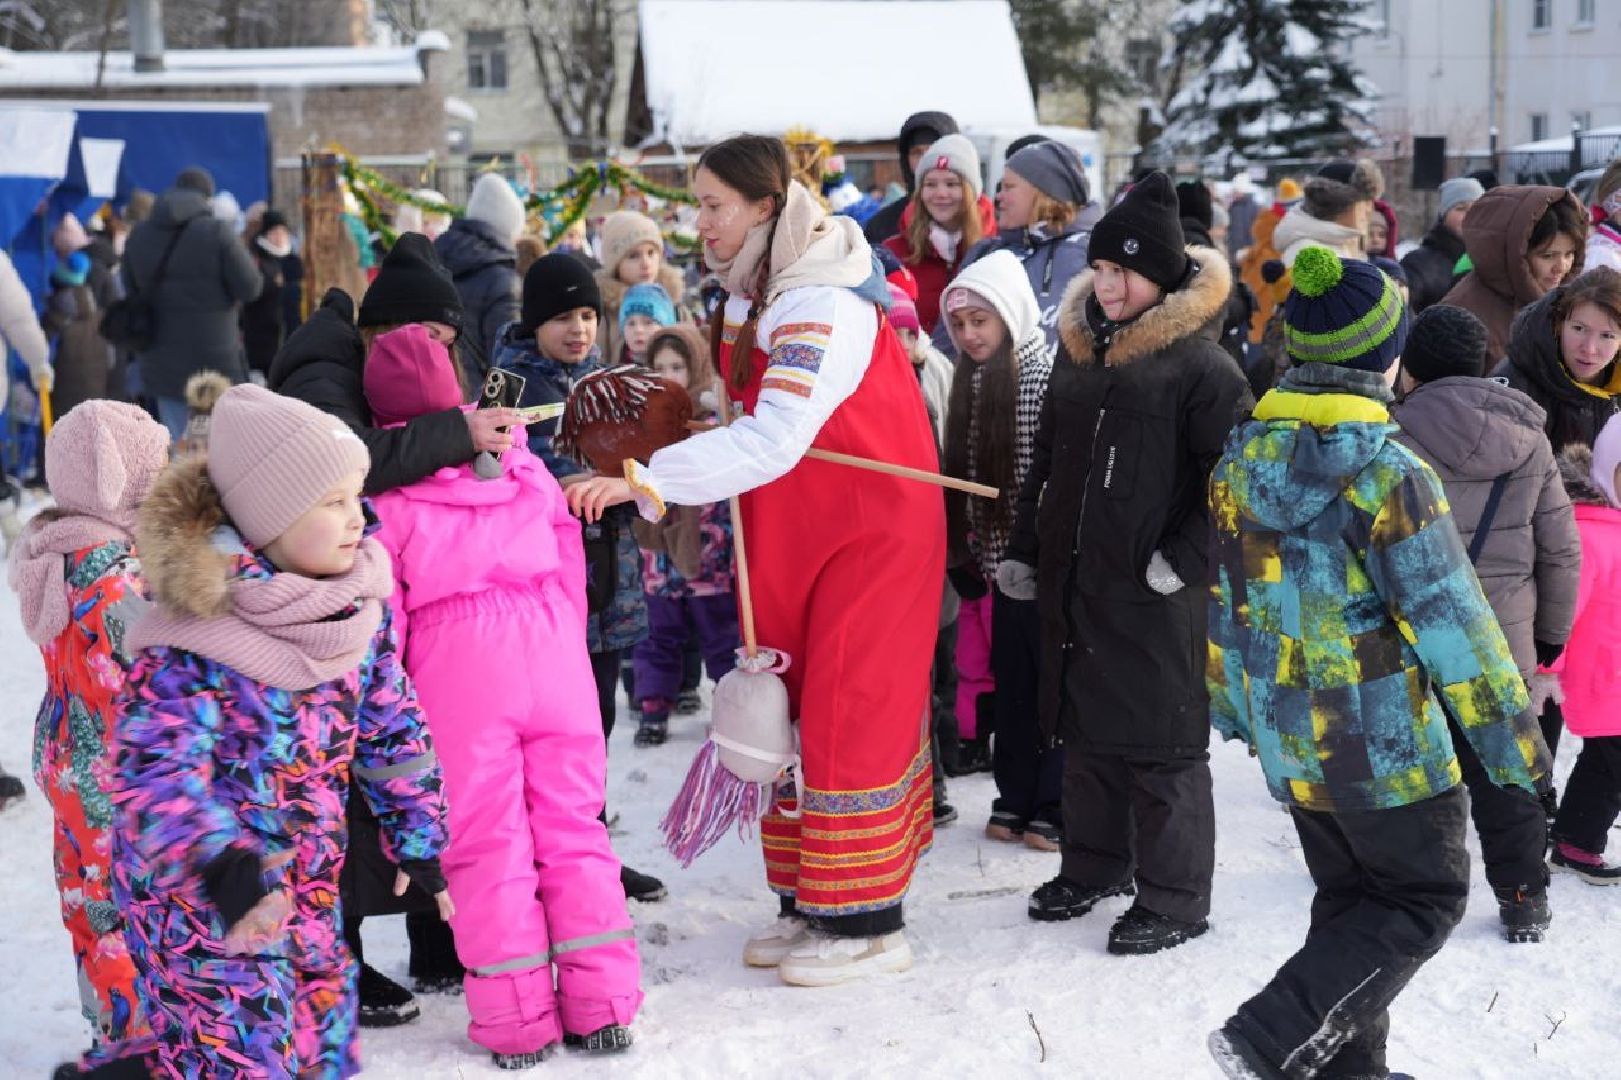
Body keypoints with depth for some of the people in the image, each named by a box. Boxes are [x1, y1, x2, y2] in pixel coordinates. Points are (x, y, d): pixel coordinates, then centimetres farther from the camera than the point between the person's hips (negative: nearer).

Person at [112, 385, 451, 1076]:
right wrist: (221, 864, -41)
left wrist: (417, 837, 11)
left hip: (307, 883, 7)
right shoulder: (198, 633, -22)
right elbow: (156, 767, -28)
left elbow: (393, 729, 9)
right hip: (201, 893, -7)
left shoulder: (360, 604, -2)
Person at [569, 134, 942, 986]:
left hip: (871, 536, -9)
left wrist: (643, 481, -35)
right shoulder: (757, 293, 7)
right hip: (796, 538, 9)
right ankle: (811, 904, 21)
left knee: (849, 716, -5)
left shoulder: (824, 308, -23)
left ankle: (865, 922, 6)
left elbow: (773, 439, -33)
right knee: (791, 708, 11)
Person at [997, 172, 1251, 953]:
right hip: (1073, 582, 7)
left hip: (1154, 595, -7)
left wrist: (1186, 558, -17)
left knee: (1162, 743, 0)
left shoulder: (1200, 363, -10)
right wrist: (1023, 551, 17)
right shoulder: (1077, 351, 12)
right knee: (1085, 729, 17)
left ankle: (1174, 897, 10)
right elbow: (1047, 462, 20)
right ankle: (1094, 866, 33)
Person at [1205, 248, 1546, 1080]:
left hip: (1288, 736, 7)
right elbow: (1449, 619, -17)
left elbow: (1225, 599, 10)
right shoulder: (1385, 473, -20)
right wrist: (1508, 731, -8)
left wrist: (1230, 706, 22)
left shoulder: (1240, 459, 1)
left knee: (1350, 897, 21)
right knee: (1425, 897, 7)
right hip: (1382, 738, -7)